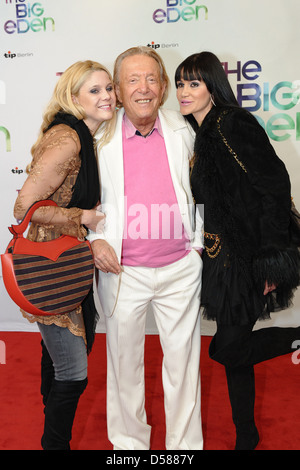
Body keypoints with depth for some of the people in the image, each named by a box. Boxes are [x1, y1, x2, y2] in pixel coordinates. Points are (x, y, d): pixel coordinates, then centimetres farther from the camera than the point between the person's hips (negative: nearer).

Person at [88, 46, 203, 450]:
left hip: (180, 268, 1)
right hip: (122, 270, -1)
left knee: (183, 360, 12)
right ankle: (129, 441, 37)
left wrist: (198, 240, 9)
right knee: (124, 360, 13)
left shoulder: (182, 132, 3)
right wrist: (94, 238, -7)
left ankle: (185, 444, 33)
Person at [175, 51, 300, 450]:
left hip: (248, 255, -8)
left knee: (227, 349, -4)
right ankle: (246, 435, 31)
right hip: (222, 256, 8)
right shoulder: (199, 134, 12)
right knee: (234, 348, 14)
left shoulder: (233, 124, -14)